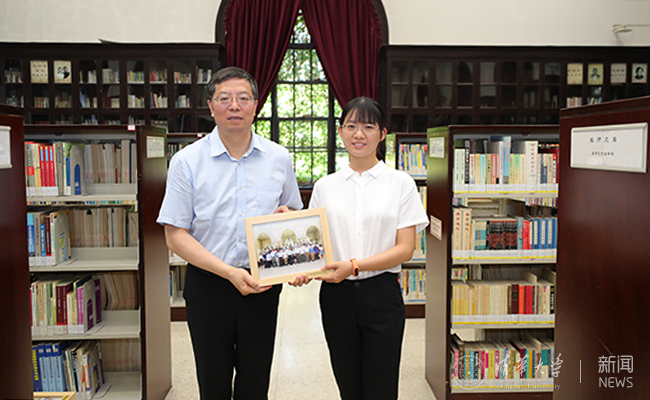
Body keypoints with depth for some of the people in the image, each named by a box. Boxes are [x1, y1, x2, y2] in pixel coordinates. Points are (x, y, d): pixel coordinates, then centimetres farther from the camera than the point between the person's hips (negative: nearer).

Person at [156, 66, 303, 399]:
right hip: (208, 286, -1)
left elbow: (295, 216, 15)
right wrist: (229, 272, -18)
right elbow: (175, 235, -7)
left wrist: (287, 215, -11)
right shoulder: (187, 161, -6)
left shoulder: (279, 158, 2)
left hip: (262, 285, 2)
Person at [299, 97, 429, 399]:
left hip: (382, 294, -2)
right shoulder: (325, 186, 7)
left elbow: (405, 249, -6)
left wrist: (355, 265, -18)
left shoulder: (401, 183, -1)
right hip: (337, 295, 2)